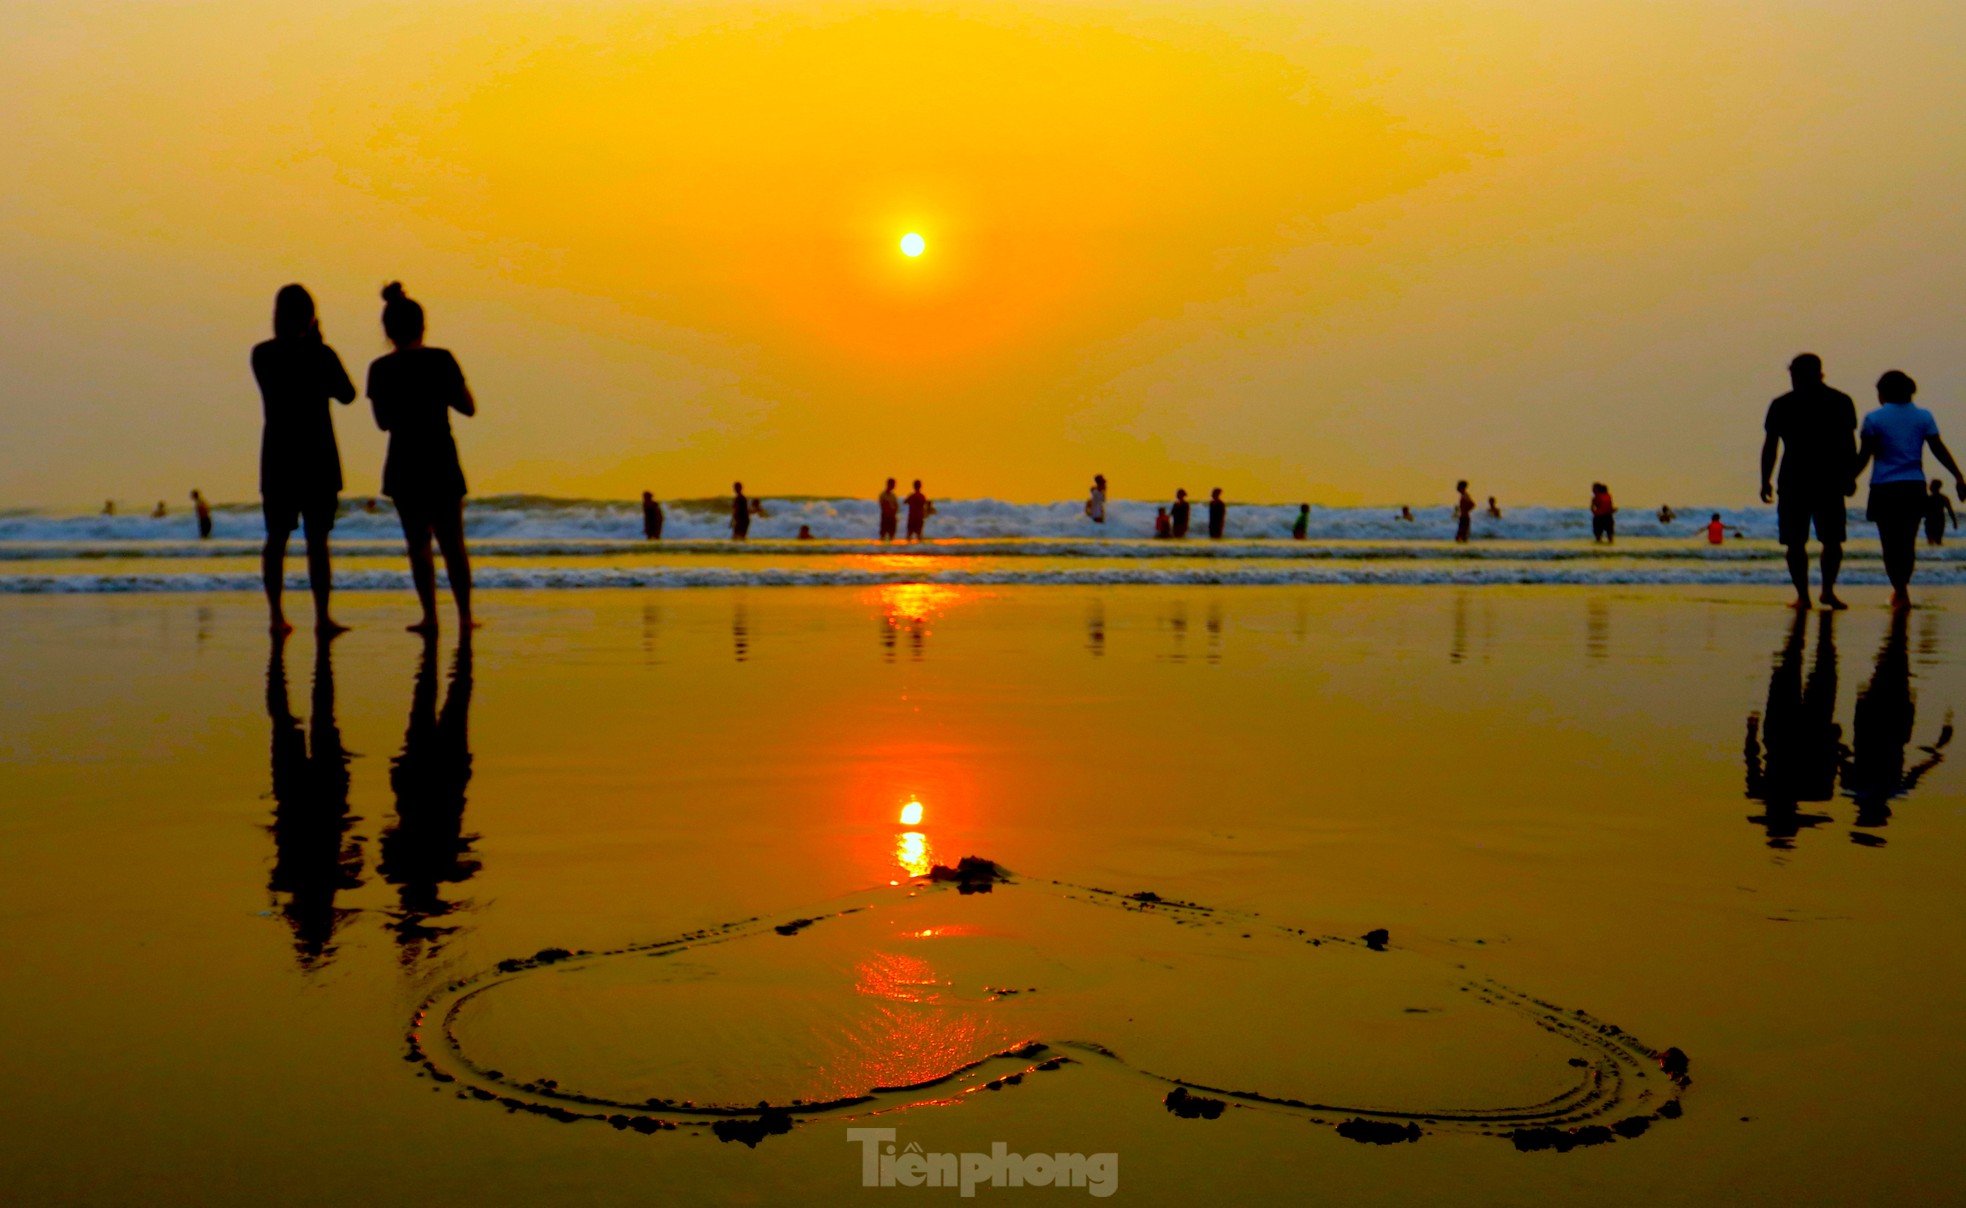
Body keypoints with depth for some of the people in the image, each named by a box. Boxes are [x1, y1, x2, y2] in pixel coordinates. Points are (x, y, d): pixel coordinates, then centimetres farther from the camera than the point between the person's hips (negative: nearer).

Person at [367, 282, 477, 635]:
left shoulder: (380, 369, -2)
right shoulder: (440, 359, -6)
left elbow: (383, 421, 7)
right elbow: (468, 407, -1)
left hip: (403, 466, 1)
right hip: (441, 462, 0)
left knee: (418, 543, 7)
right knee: (453, 542, 8)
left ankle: (430, 615, 1)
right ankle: (465, 615, 5)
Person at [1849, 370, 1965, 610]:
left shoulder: (1874, 419, -5)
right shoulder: (1923, 417, 4)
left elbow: (1864, 455, -4)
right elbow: (1939, 450, 4)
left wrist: (1851, 478, 8)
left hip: (1884, 489, -3)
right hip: (1914, 487, 3)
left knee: (1891, 543, 3)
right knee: (1908, 541, 14)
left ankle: (1901, 592, -3)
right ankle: (1901, 588, 24)